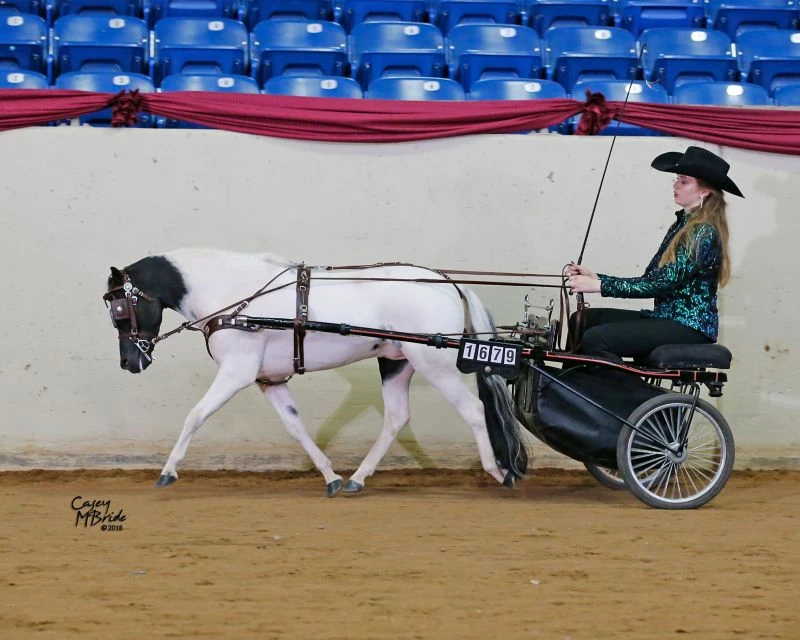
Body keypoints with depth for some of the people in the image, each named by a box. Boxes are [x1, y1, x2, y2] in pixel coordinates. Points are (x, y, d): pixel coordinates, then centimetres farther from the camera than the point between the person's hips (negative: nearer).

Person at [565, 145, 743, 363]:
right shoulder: (682, 226, 17)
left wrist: (600, 286, -20)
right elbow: (649, 280, 13)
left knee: (596, 338, -23)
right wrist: (596, 278, 1)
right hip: (667, 319, 10)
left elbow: (661, 284, -19)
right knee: (583, 320, 1)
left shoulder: (704, 233, -12)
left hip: (690, 328, -10)